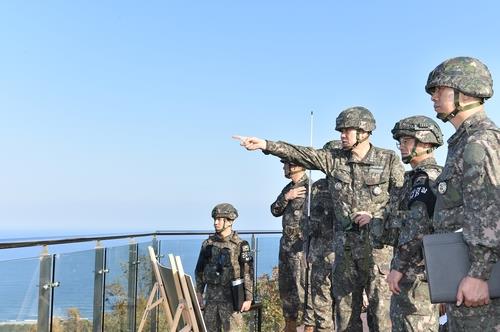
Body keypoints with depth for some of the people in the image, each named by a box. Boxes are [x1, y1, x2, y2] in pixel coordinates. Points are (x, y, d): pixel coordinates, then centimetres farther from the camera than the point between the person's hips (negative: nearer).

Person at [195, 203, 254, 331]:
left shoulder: (240, 245, -8)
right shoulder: (208, 244, 6)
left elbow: (248, 273, -8)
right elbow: (200, 270, 13)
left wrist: (248, 298, -11)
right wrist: (199, 294, 10)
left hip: (231, 296, -4)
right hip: (211, 295, 5)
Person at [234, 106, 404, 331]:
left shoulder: (389, 159, -2)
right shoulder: (334, 159, 6)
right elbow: (299, 154, -3)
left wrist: (375, 216, -13)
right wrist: (265, 144, -14)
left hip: (377, 245, -4)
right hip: (346, 245, 4)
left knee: (381, 307, -1)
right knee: (345, 308, 11)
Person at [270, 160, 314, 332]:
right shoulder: (288, 187, 14)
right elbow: (275, 211, 9)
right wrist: (286, 197, -8)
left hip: (301, 246, -9)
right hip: (286, 245, 9)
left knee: (303, 287, -6)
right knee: (285, 287, 15)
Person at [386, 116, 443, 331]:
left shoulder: (423, 177, -13)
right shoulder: (435, 175, 18)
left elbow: (417, 225, -23)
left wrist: (398, 266, -20)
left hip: (416, 271, -10)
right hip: (429, 269, 10)